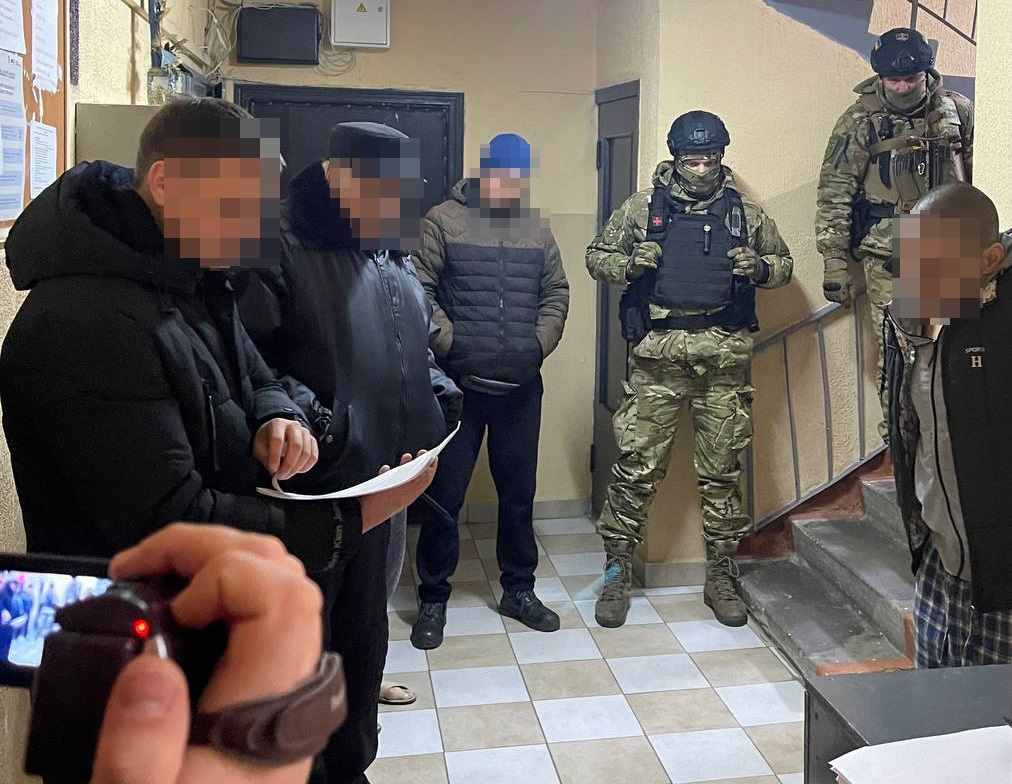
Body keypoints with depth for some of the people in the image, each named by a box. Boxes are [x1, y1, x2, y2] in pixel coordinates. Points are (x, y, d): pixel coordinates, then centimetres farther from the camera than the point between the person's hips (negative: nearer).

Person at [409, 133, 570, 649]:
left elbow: (556, 294, 15)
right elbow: (417, 290, -7)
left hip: (521, 384, 4)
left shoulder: (536, 229, 11)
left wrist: (539, 344, 1)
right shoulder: (443, 222, -2)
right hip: (458, 381, -4)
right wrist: (451, 344, -13)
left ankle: (518, 590, 28)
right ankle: (433, 600, 17)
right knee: (444, 493, 2)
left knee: (519, 491, 12)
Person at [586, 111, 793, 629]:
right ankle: (617, 572, 12)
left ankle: (721, 577, 21)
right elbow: (596, 257, 11)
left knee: (722, 470, 8)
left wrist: (760, 267, -3)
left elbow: (784, 263, 20)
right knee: (637, 465, -2)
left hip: (726, 356, 2)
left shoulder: (746, 213, 11)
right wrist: (629, 264, -10)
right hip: (658, 354, -2)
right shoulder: (642, 208, 6)